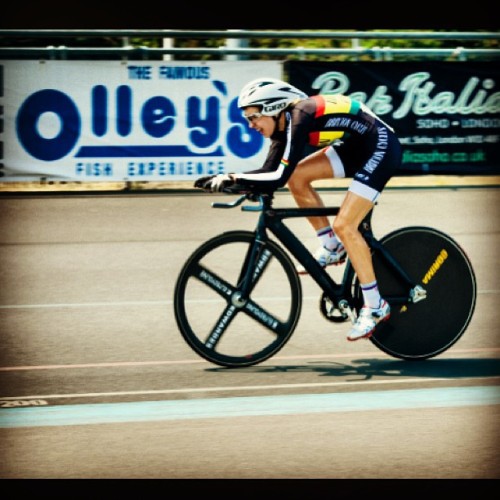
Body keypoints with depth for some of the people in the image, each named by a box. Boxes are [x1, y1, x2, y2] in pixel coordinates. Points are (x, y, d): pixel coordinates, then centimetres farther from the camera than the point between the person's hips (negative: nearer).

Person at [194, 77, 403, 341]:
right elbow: (269, 172, 2)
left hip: (382, 148, -9)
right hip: (357, 147, 9)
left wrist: (232, 179, -29)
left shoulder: (299, 117, -25)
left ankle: (375, 306, -7)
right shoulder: (285, 122, 1)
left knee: (344, 225, -16)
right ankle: (332, 248, 13)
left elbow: (278, 178, -31)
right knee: (297, 176, 0)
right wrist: (226, 179, -9)